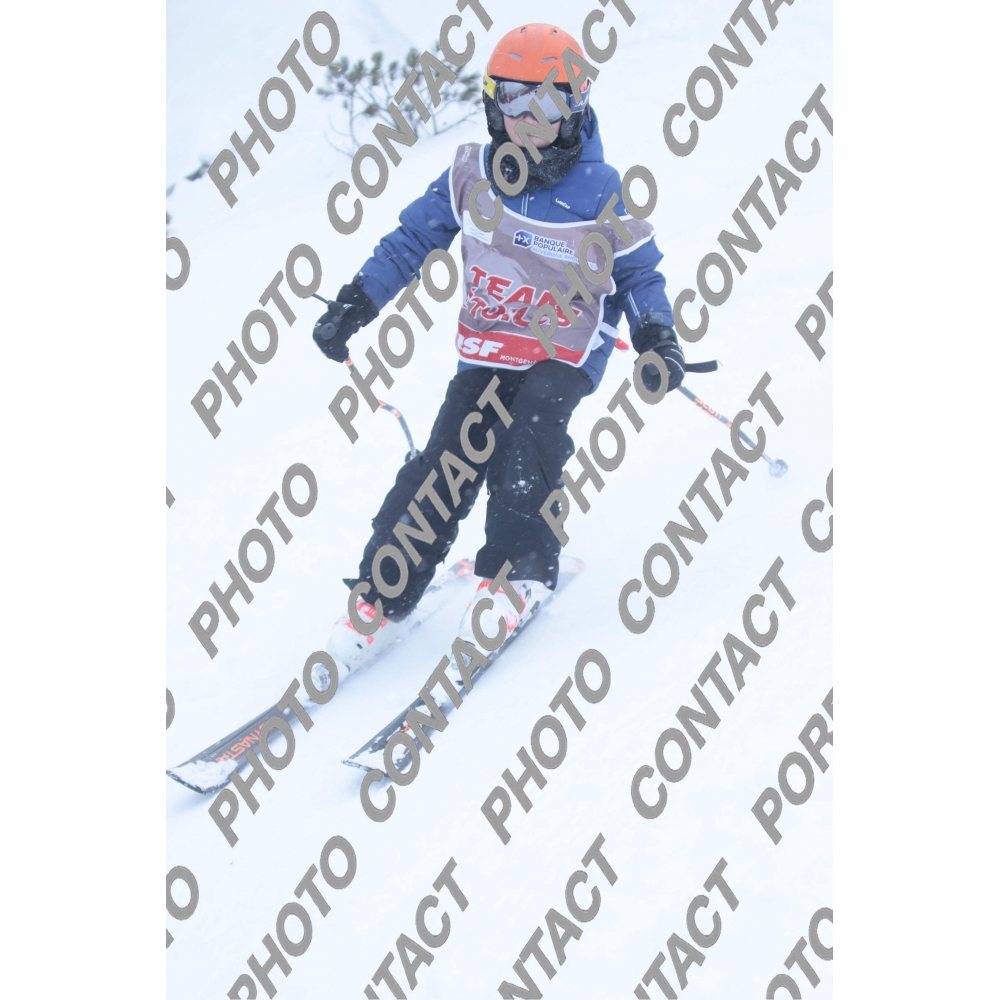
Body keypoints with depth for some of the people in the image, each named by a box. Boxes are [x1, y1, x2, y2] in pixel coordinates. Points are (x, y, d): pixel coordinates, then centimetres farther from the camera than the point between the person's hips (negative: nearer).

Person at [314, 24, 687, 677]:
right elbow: (412, 240, 8)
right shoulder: (471, 176, -3)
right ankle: (382, 601, -3)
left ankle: (520, 571, -15)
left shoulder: (601, 192, -9)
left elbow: (639, 273, 3)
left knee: (531, 432, -30)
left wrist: (658, 341, -12)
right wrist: (355, 305, 3)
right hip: (487, 349, 2)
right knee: (445, 467, -10)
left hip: (568, 352, -2)